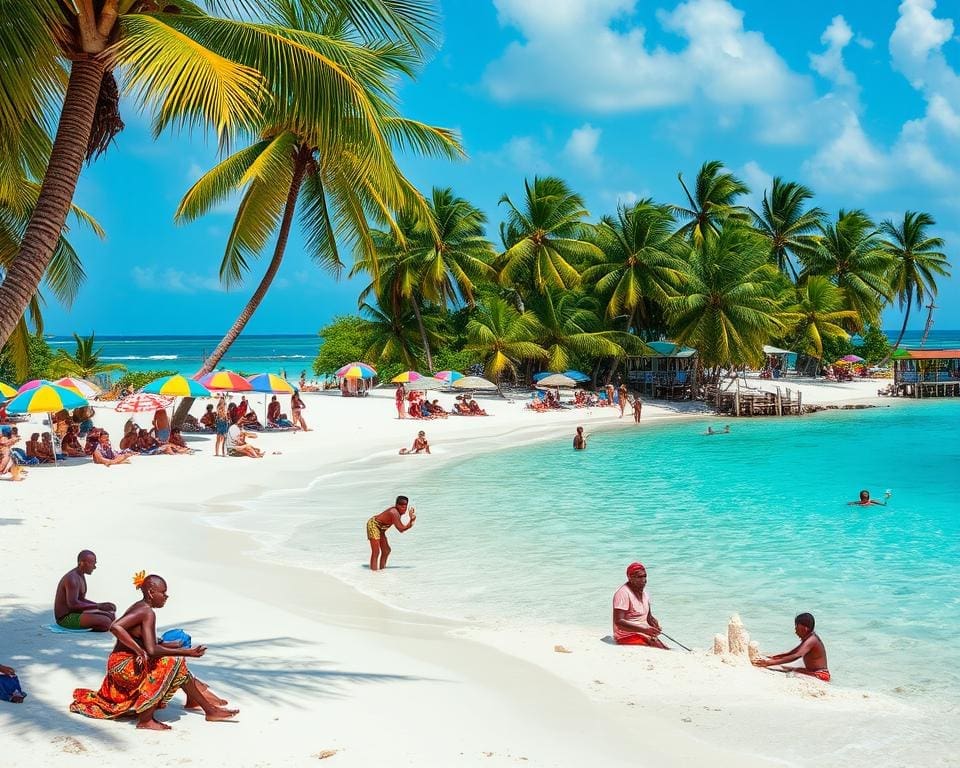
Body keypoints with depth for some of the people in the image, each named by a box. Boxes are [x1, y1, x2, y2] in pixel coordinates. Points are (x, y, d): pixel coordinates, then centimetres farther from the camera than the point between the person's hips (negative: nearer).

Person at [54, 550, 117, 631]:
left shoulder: (81, 576, 13)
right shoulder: (72, 578, -20)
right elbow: (72, 604, -30)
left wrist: (100, 605, 5)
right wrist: (98, 606, -25)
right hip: (66, 618, -10)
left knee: (111, 616, 10)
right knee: (106, 622, -24)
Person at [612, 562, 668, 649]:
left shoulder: (643, 592, 12)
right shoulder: (623, 593, -15)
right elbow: (618, 622, -24)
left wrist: (655, 624, -1)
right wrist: (644, 630, -29)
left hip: (644, 634, 9)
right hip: (627, 637, -9)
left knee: (666, 651, -10)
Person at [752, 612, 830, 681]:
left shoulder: (811, 640, -22)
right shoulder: (808, 639, 12)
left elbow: (796, 656, -37)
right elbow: (791, 653, 19)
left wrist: (770, 663, -43)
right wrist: (770, 658, 8)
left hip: (819, 676, -11)